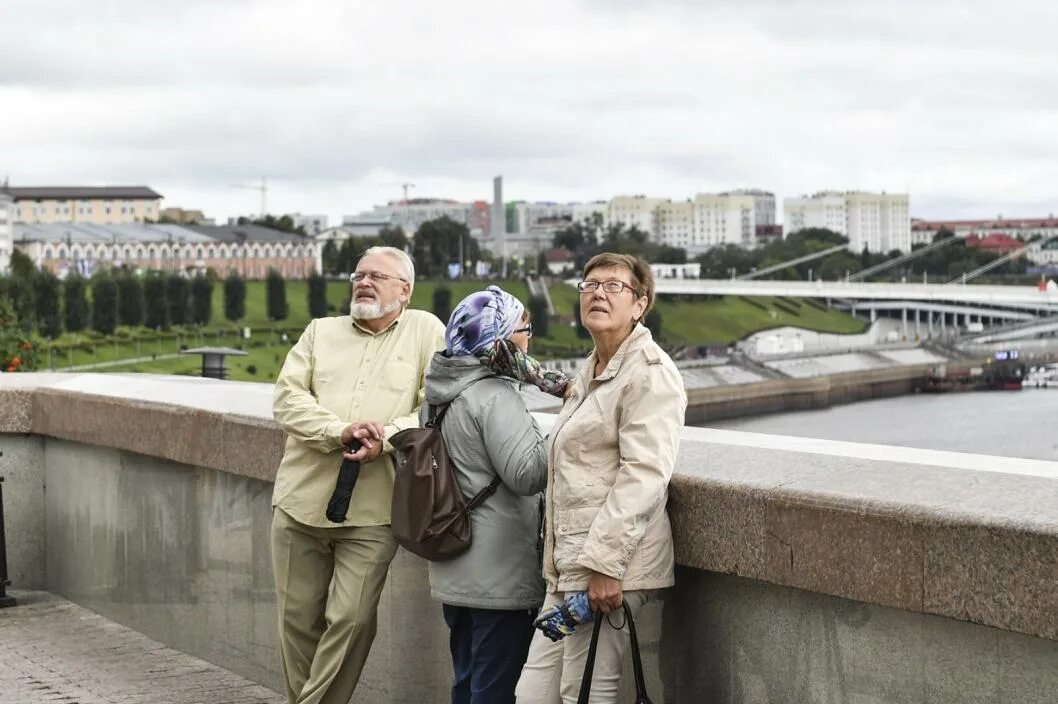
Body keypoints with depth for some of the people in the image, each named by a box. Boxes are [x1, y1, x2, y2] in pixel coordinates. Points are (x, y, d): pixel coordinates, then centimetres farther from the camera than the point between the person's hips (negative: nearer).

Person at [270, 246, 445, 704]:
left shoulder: (427, 332, 5)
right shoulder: (321, 331, 13)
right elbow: (287, 398, 2)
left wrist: (384, 439, -19)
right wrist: (340, 430, -15)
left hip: (371, 511, -3)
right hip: (301, 502, 3)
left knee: (352, 619, -5)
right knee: (298, 618, 8)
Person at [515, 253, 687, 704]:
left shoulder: (649, 373, -9)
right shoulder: (590, 372, 22)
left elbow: (644, 475, -19)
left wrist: (604, 562, -23)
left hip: (608, 564, -9)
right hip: (570, 565, 9)